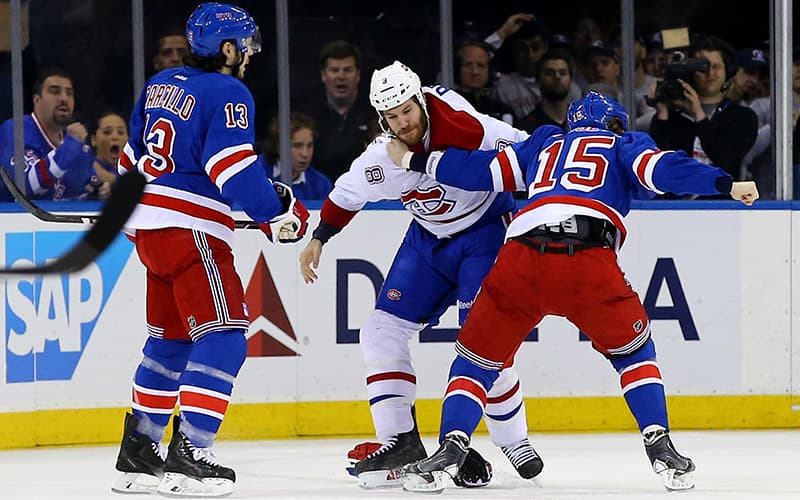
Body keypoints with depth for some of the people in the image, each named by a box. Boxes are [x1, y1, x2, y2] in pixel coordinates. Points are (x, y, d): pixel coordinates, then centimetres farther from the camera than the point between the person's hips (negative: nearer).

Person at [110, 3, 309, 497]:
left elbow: (133, 155, 23)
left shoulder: (160, 85, 15)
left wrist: (134, 212, 35)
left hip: (148, 227, 9)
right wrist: (278, 211, -12)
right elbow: (234, 167, -20)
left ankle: (138, 451, 23)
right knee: (222, 336, -9)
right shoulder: (228, 94, -11)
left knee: (171, 339, 20)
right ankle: (188, 455, -19)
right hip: (190, 230, -9)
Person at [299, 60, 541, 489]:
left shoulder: (464, 128, -29)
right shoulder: (381, 160, -14)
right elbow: (347, 194, 6)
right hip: (429, 239, 5)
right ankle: (400, 441, 1)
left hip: (487, 232, -5)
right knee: (383, 330, -4)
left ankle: (514, 441, 3)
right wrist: (318, 238, 12)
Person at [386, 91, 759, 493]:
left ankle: (451, 448, -3)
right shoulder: (624, 144, 26)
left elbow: (485, 170, 28)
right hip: (589, 261, -2)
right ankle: (660, 446, 8)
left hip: (521, 257, 2)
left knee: (479, 355, 17)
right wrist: (726, 185, -1)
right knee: (632, 347, 21)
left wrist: (415, 161, 38)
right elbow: (660, 169, 6)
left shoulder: (546, 142, 34)